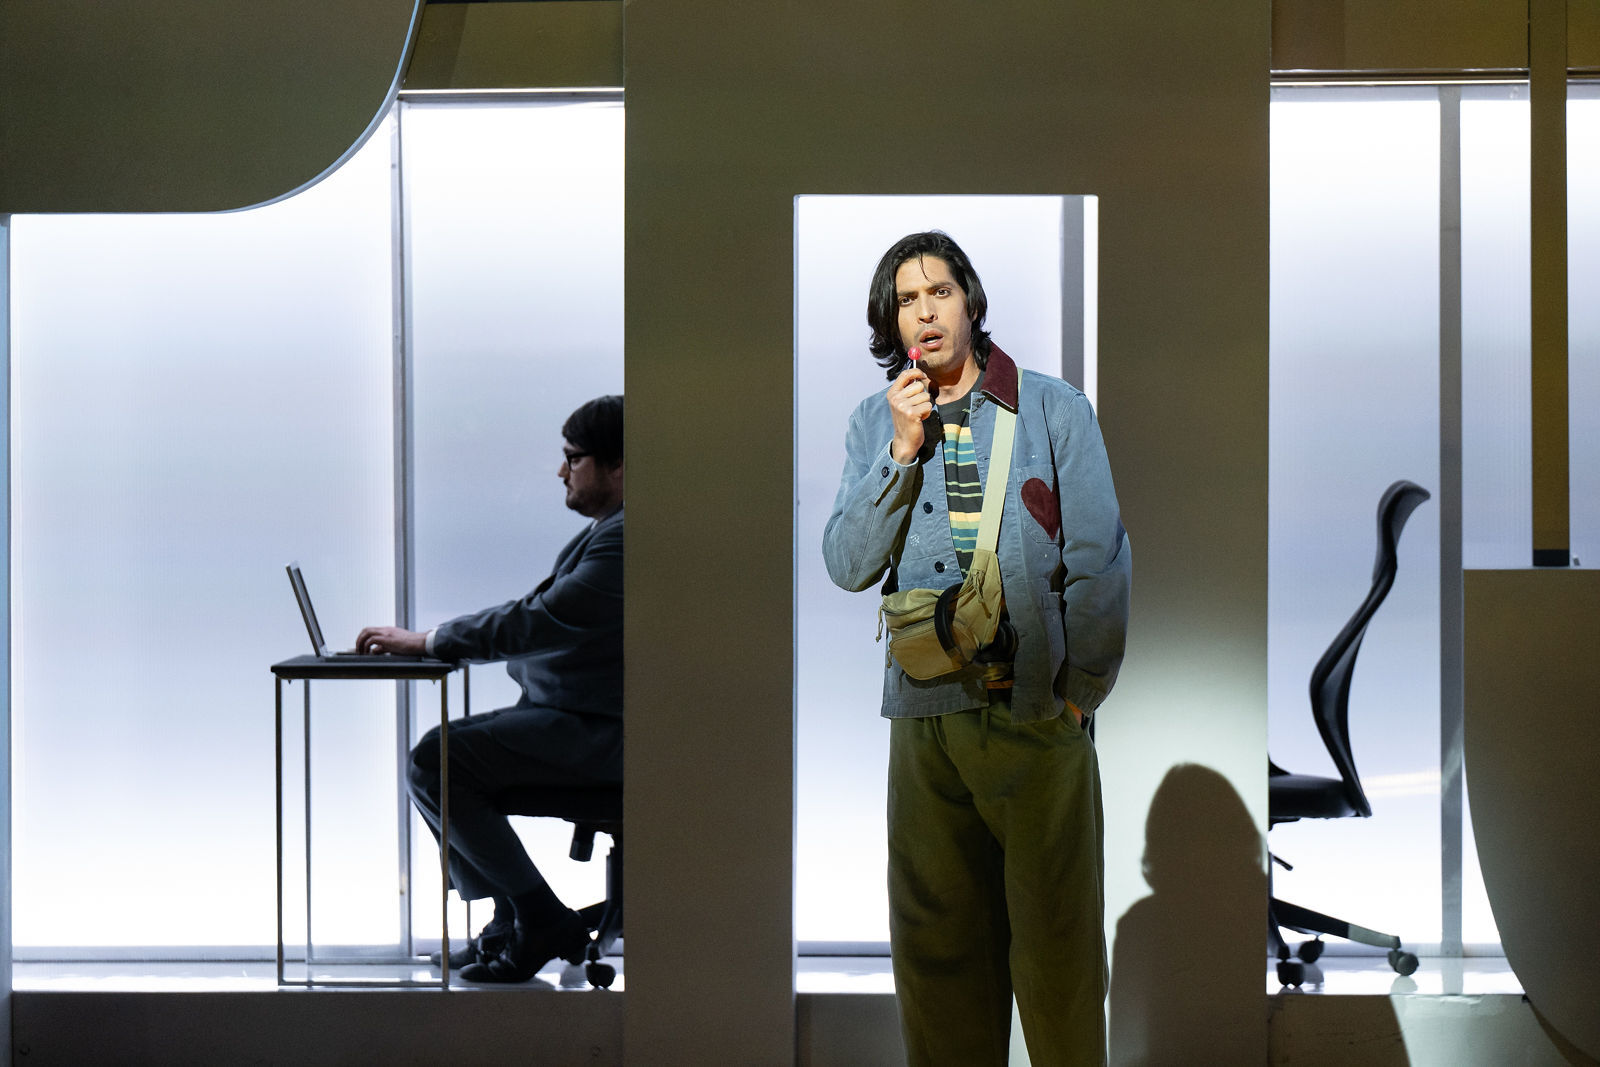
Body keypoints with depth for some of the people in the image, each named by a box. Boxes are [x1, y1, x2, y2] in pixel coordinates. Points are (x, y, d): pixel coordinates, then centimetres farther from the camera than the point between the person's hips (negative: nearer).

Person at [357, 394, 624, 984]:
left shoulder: (626, 539, -18)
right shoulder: (604, 532, 16)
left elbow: (538, 621, -23)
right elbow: (537, 616, 16)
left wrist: (427, 641, -16)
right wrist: (426, 641, 5)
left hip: (594, 732, -11)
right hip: (565, 717, 11)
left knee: (436, 762, -17)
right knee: (441, 757, 10)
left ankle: (542, 919, -7)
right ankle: (514, 924, 12)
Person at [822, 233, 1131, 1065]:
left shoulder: (1053, 408, 2)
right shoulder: (875, 424, 10)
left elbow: (1101, 561, 0)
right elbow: (847, 566, 1)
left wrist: (1079, 690, -3)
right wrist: (903, 450, -7)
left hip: (1037, 711, -2)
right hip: (924, 713, 3)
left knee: (1057, 935, 1)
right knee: (935, 939, 8)